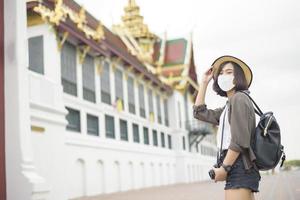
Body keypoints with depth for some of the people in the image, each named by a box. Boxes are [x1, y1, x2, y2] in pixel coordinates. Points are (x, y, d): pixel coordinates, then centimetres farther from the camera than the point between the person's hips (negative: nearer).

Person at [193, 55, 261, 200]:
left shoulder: (239, 98, -6)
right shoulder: (227, 108, 23)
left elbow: (240, 140, -16)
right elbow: (199, 112, 26)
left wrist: (224, 167, -15)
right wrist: (204, 82, 23)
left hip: (239, 168, -10)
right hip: (241, 170, 10)